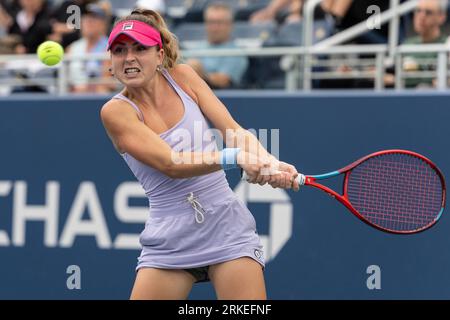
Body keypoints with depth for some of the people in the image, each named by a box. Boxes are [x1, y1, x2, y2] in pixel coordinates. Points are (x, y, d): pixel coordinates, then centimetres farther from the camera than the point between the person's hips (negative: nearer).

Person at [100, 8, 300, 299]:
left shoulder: (182, 77, 2)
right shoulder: (116, 111, -8)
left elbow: (234, 131, -3)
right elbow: (169, 164, -20)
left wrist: (270, 163, -24)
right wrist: (234, 157, -35)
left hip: (228, 229, 2)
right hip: (169, 241, -1)